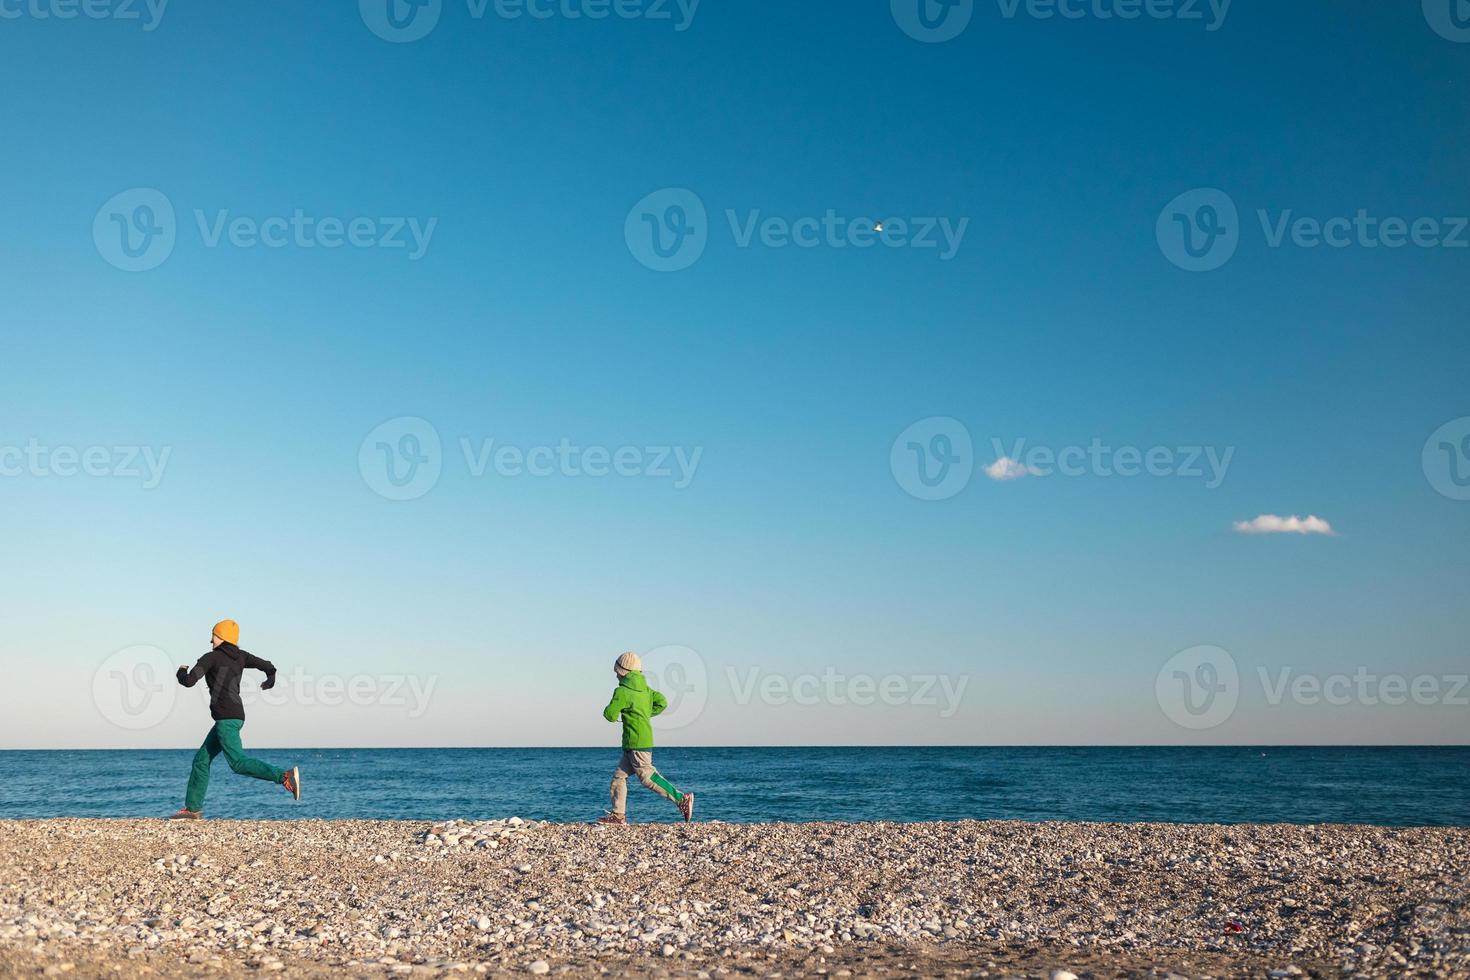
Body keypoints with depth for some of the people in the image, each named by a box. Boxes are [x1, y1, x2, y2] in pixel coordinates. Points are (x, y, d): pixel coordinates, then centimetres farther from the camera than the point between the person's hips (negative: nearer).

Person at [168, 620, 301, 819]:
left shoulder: (210, 657, -3)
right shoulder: (240, 656, 14)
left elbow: (188, 681, -8)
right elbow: (268, 666, 9)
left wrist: (181, 671, 14)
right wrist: (270, 680, 31)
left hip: (226, 717, -9)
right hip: (235, 717, 9)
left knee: (238, 763, -17)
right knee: (201, 759, 14)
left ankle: (285, 776, -31)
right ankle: (193, 808, 17)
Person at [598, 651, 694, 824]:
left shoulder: (622, 692, -12)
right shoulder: (645, 689, 13)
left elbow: (610, 715, -14)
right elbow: (662, 702, 8)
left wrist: (609, 709, 9)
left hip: (637, 743, -9)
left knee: (647, 777, -9)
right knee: (619, 776, 12)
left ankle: (682, 799, -11)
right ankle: (618, 815, 12)